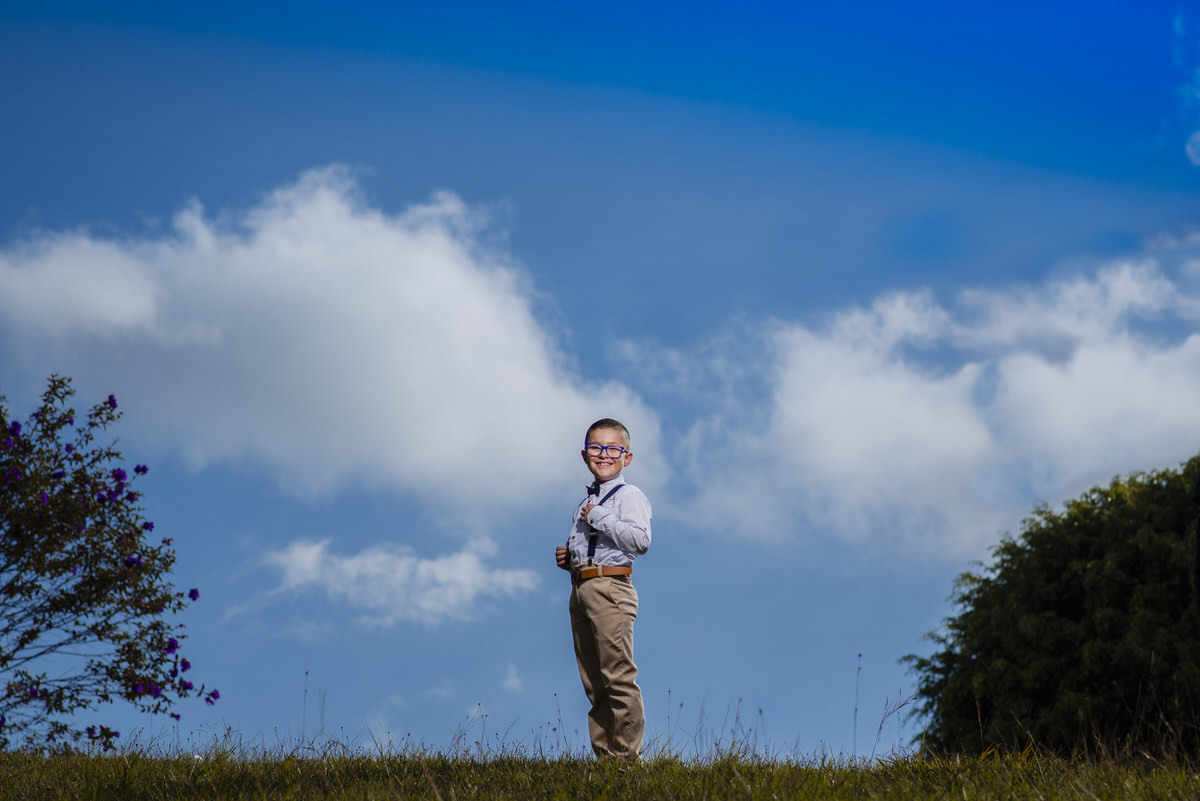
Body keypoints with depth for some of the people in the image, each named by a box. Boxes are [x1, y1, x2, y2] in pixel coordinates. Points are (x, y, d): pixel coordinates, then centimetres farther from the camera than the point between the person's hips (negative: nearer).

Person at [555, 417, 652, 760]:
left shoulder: (629, 496, -2)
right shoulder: (585, 504, 23)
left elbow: (640, 540, -17)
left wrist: (599, 518, -14)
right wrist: (566, 557, 14)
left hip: (611, 587, -9)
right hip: (580, 589, 9)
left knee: (618, 676, -12)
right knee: (593, 683, 9)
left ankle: (627, 754, -11)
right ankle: (603, 754, 13)